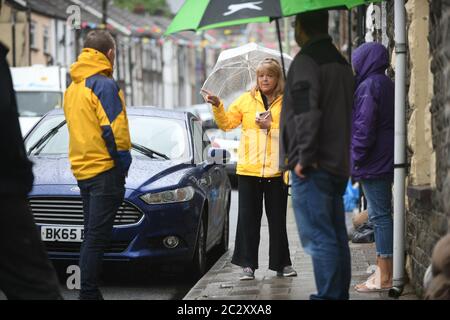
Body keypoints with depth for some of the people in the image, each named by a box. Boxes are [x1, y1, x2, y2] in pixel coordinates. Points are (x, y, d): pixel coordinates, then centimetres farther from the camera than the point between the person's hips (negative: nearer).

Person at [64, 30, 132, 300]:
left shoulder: (73, 87, 16)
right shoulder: (104, 84, -11)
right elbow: (114, 129, -18)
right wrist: (124, 162, -6)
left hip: (82, 169, 9)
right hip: (105, 170, -9)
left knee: (92, 236, 14)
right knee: (97, 237, -8)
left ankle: (90, 292, 15)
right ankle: (89, 293, -10)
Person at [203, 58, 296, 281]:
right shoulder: (246, 100, 8)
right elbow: (226, 123, 4)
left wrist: (271, 127, -17)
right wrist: (217, 106, -12)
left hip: (276, 170, -1)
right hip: (249, 169, 1)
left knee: (277, 219, 8)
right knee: (248, 218, 3)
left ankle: (282, 263, 17)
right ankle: (248, 265, 9)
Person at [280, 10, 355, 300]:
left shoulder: (305, 62, -11)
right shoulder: (342, 63, 18)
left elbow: (307, 114, -20)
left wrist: (304, 158, -16)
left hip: (313, 167, -9)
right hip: (339, 165, 9)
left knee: (319, 238, -9)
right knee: (337, 237, 12)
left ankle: (329, 295, -10)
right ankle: (340, 293, 17)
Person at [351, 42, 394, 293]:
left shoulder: (369, 86, -13)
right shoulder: (388, 85, 16)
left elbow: (363, 127, -18)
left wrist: (356, 159, -12)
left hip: (373, 163, -9)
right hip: (386, 161, 9)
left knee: (380, 215, -7)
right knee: (381, 215, 12)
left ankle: (384, 276, -5)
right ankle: (384, 271, 16)